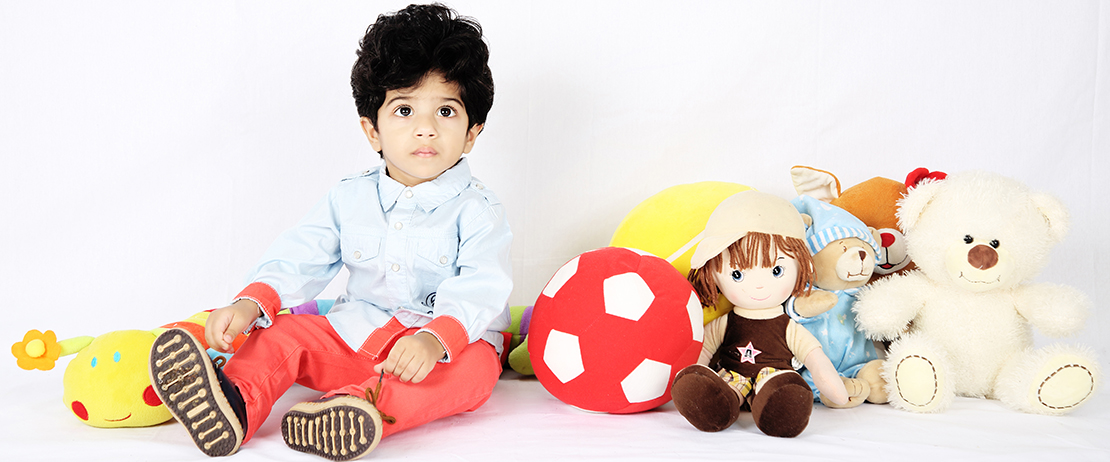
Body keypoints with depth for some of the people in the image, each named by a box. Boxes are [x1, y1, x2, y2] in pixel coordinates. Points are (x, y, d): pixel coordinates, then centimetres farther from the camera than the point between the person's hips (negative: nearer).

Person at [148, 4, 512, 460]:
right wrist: (251, 303, -19)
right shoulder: (349, 198, 6)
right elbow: (298, 257, 2)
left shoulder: (477, 209, -9)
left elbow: (480, 288, -22)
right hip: (353, 335, 5)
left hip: (451, 341, -4)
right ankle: (236, 402, -38)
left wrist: (434, 339, -42)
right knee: (281, 331, -11)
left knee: (474, 370, -35)